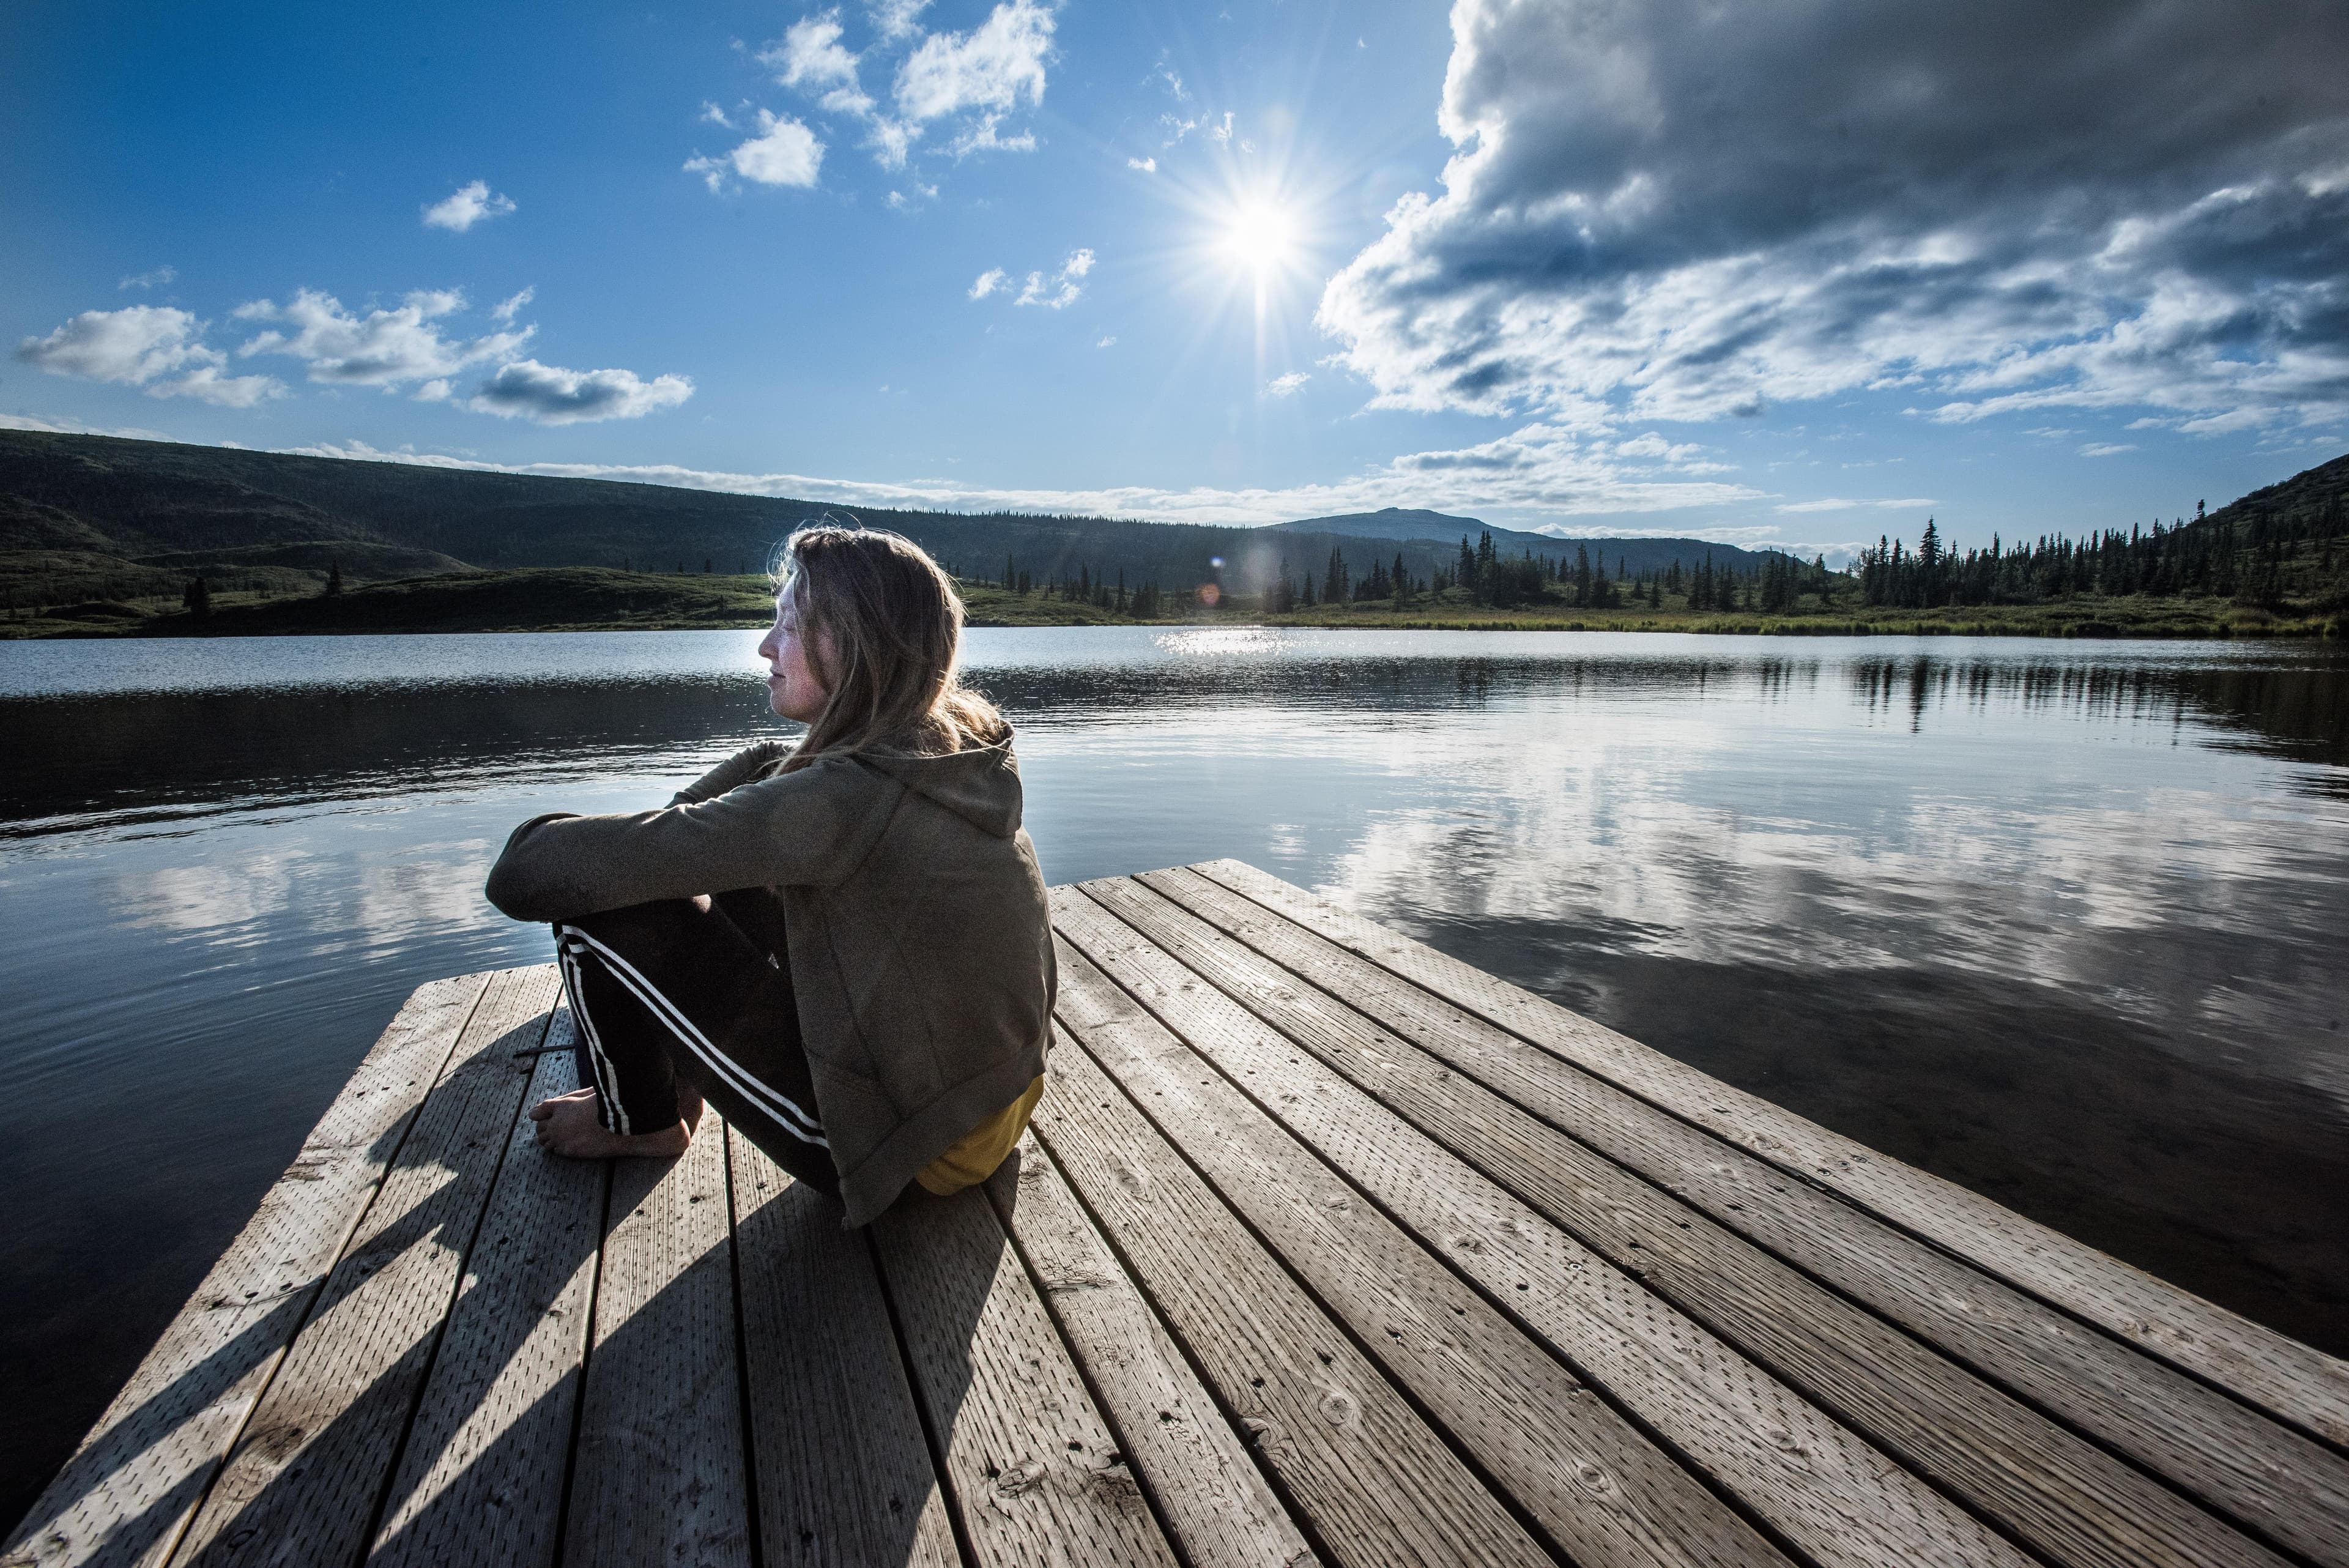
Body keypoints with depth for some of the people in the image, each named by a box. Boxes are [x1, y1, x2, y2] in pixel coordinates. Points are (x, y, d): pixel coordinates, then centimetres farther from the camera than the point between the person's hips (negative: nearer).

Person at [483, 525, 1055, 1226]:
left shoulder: (849, 796, -27)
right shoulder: (955, 750, -2)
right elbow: (769, 770, 14)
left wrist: (527, 856, -1)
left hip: (906, 1145, -8)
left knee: (598, 903, -6)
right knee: (726, 876, 14)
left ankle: (637, 1119, 22)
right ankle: (680, 1073, 33)